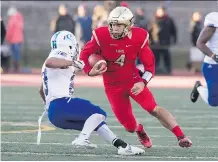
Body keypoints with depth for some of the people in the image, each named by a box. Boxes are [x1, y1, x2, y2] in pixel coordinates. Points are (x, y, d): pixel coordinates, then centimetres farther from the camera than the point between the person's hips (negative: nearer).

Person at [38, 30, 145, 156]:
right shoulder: (61, 56, -1)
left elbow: (42, 91, 38)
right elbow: (48, 62, -28)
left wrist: (51, 106, 54)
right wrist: (73, 62, -18)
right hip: (62, 104, -10)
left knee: (96, 122, 15)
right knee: (99, 114, -12)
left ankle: (122, 146, 10)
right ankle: (82, 139, -28)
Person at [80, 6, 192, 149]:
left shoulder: (139, 37, -16)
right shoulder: (101, 36, -19)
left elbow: (149, 64, -7)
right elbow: (85, 55, -6)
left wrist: (143, 83, -23)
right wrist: (90, 71, -25)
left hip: (133, 80, 0)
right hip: (113, 86, 0)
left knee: (154, 109, -21)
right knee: (130, 126, -2)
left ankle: (181, 136, -21)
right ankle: (140, 131, 36)